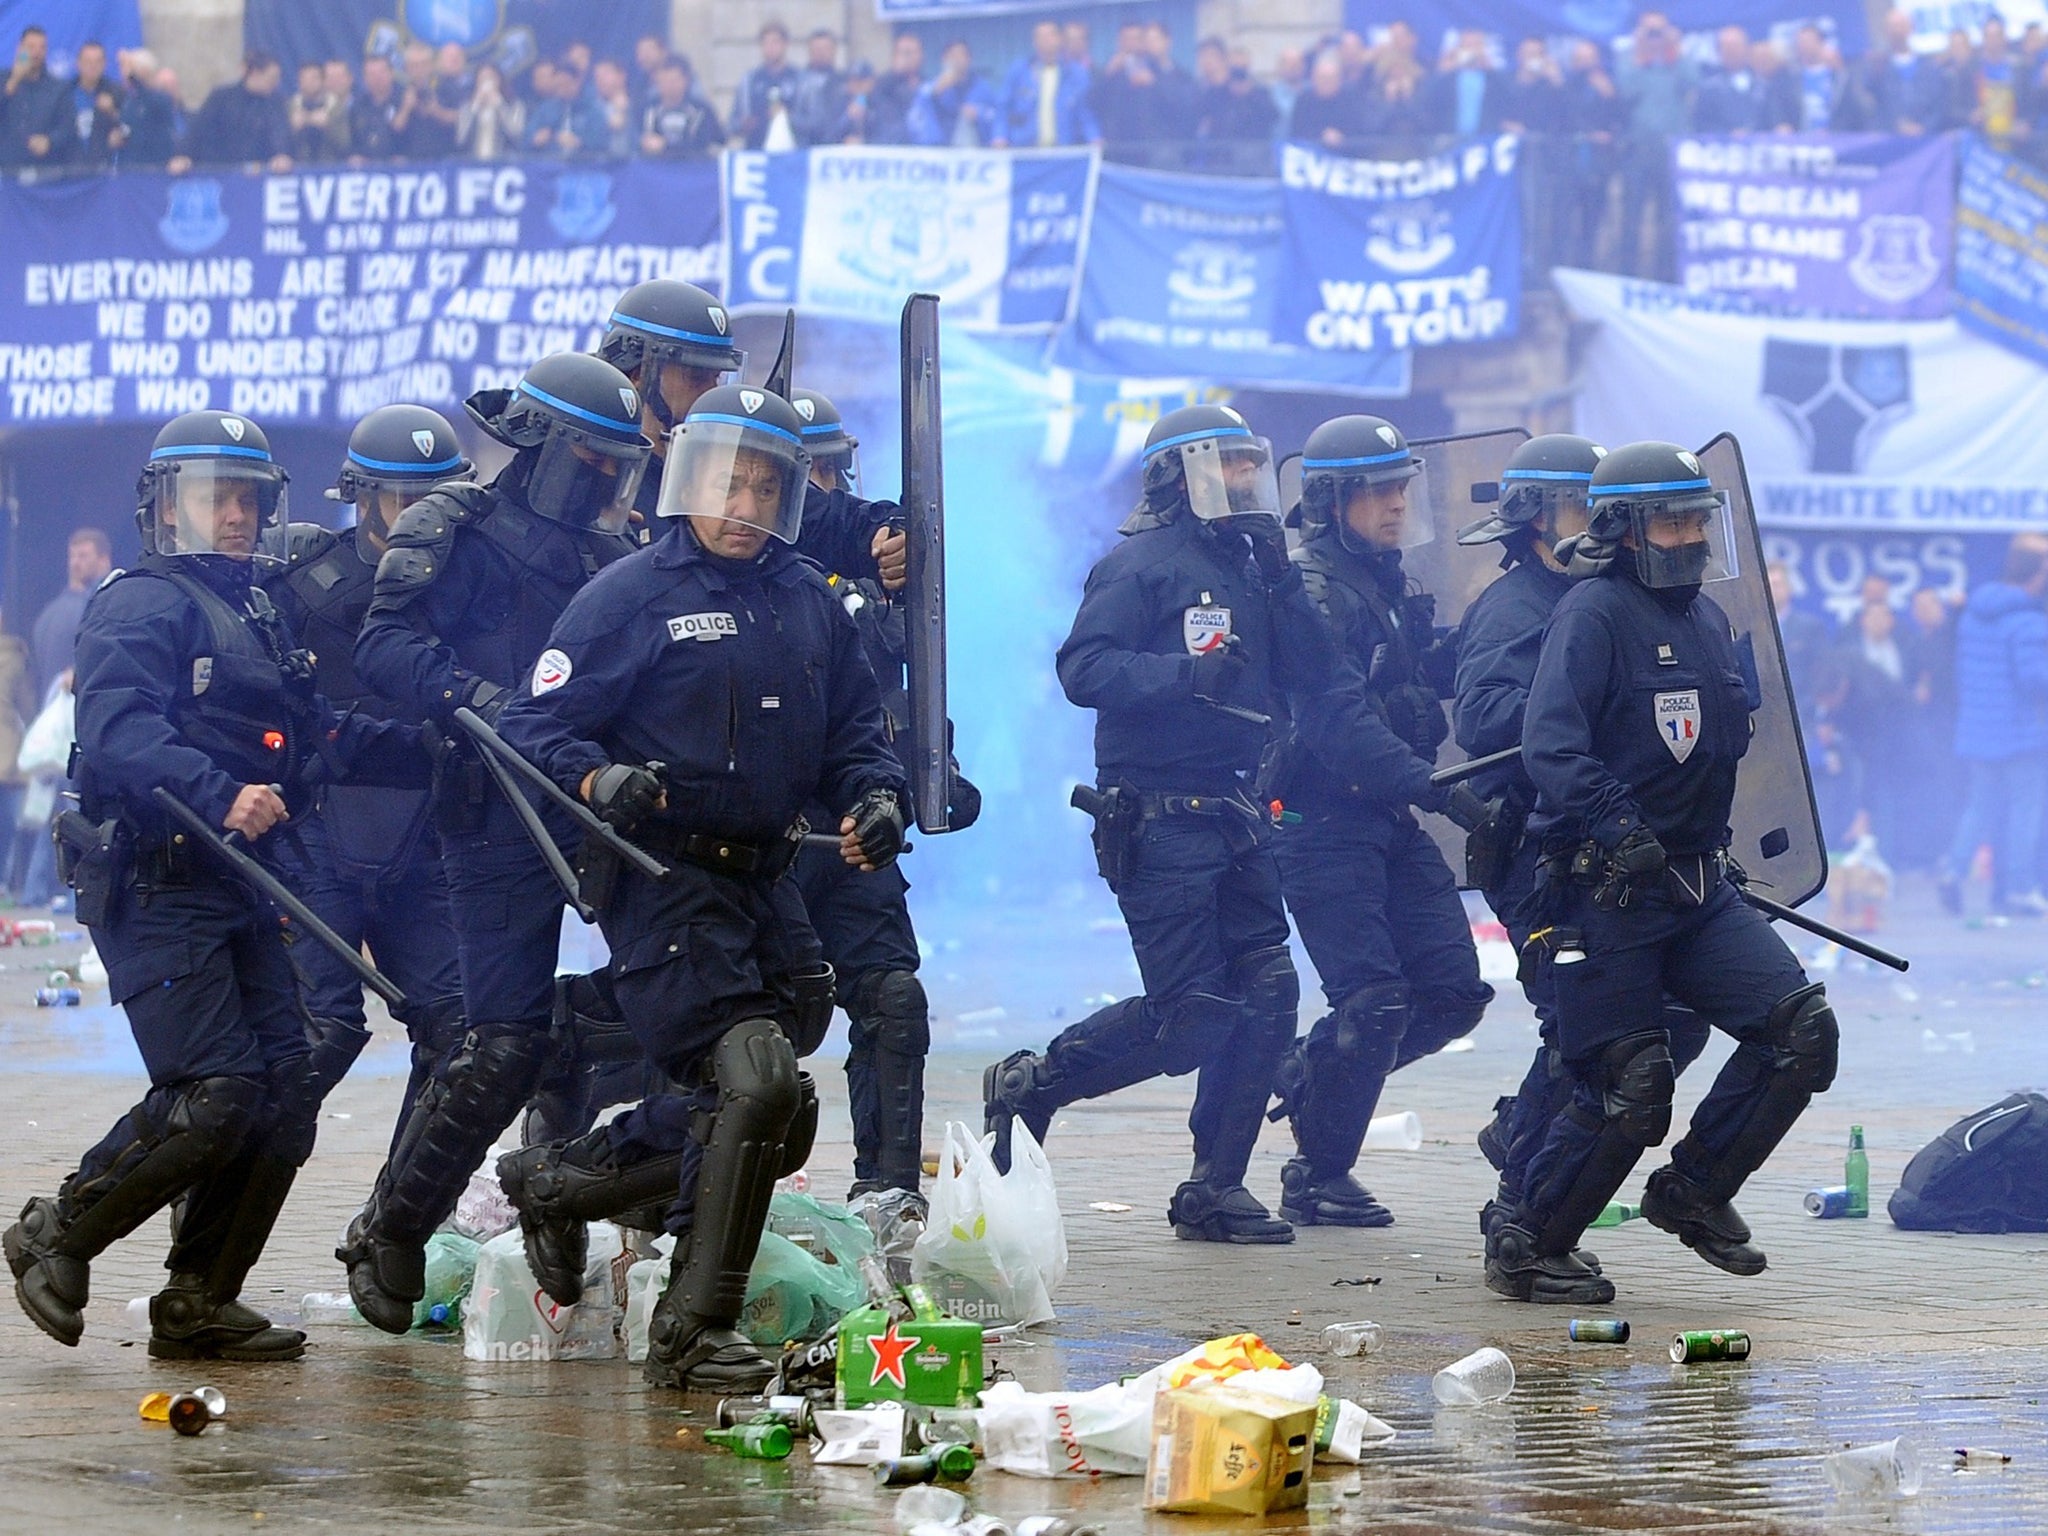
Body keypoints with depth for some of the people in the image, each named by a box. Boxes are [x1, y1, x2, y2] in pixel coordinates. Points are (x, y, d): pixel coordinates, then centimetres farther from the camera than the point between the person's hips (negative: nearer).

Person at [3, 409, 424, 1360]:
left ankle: (199, 1303, 11)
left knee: (284, 1096, 1)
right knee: (215, 1095, -16)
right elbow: (118, 732, -23)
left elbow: (320, 740, 25)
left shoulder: (257, 617, 22)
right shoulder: (141, 605, -6)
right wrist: (217, 794, -38)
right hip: (154, 893, -9)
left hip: (239, 892, 9)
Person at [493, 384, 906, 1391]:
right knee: (757, 1082, -20)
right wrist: (598, 779, -26)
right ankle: (693, 1331, -10)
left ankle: (559, 1179, 31)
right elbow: (535, 726, -7)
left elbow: (854, 730, 21)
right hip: (665, 881, -7)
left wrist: (875, 797, -1)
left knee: (772, 1120, 11)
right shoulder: (630, 594, -4)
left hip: (767, 883, 7)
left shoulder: (810, 604, 13)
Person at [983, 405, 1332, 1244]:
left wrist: (1282, 580, -1)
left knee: (1266, 993, 0)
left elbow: (1309, 670, 11)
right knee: (1190, 1017, -10)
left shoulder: (1246, 567, 16)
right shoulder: (1139, 564, -8)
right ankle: (1028, 1085, 11)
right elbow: (1084, 669, -19)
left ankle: (1215, 1190, 9)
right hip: (1159, 820, -8)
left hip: (1233, 817, 8)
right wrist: (1188, 674, -30)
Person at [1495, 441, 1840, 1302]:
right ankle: (1530, 1248, 14)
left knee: (1801, 1028, -8)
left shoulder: (1707, 619, 14)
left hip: (1700, 890, 7)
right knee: (1627, 1091, -6)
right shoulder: (1594, 613, -11)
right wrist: (1616, 828, -33)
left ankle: (1693, 1191, 9)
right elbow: (1550, 746, -24)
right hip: (1606, 898, -7)